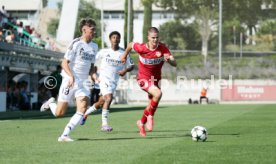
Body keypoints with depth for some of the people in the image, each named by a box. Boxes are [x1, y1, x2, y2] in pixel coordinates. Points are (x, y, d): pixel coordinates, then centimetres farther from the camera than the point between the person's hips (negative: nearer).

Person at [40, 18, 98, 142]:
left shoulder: (94, 46, 11)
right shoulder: (76, 43, -10)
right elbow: (64, 63, -12)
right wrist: (71, 76, -27)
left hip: (83, 82, 5)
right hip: (70, 80, -5)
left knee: (83, 108, -18)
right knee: (59, 113, 0)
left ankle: (64, 135, -14)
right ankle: (51, 103, 35)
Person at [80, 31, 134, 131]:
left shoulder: (123, 53, 4)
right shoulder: (104, 52, 1)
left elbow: (131, 66, 7)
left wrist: (125, 70, -12)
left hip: (114, 82, 4)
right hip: (104, 79, -4)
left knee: (101, 103, 11)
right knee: (109, 98, -25)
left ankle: (86, 113, 38)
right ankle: (104, 124, -24)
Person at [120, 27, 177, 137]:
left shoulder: (162, 48, -16)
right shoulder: (141, 48, -22)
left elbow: (174, 64, -21)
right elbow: (130, 44, 1)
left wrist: (168, 59, -43)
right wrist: (125, 55, 17)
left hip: (155, 79, 5)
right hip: (143, 78, -5)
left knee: (152, 104, 16)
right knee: (158, 93, -31)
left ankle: (141, 123, 43)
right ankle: (150, 116, -10)